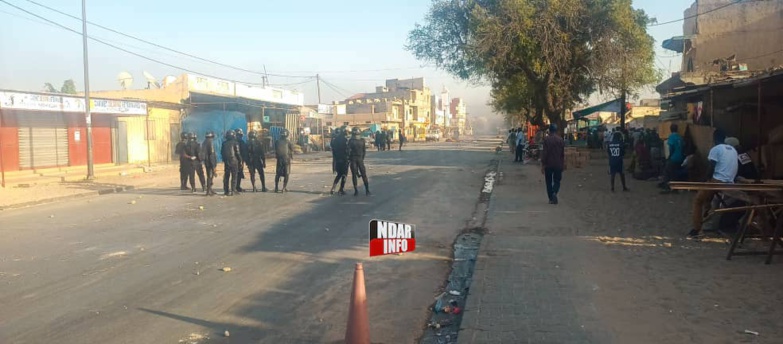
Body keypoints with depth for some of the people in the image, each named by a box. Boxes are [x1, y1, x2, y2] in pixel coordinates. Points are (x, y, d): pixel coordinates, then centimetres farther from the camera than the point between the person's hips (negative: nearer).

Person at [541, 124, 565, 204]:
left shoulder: (546, 139, -9)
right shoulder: (561, 140, 1)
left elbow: (544, 153, -11)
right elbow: (563, 153, 6)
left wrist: (542, 164, -5)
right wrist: (563, 164, 16)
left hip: (548, 164, -2)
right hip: (558, 165, 2)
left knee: (549, 182, 10)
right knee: (557, 181, 10)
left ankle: (551, 199, 11)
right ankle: (554, 193, -17)